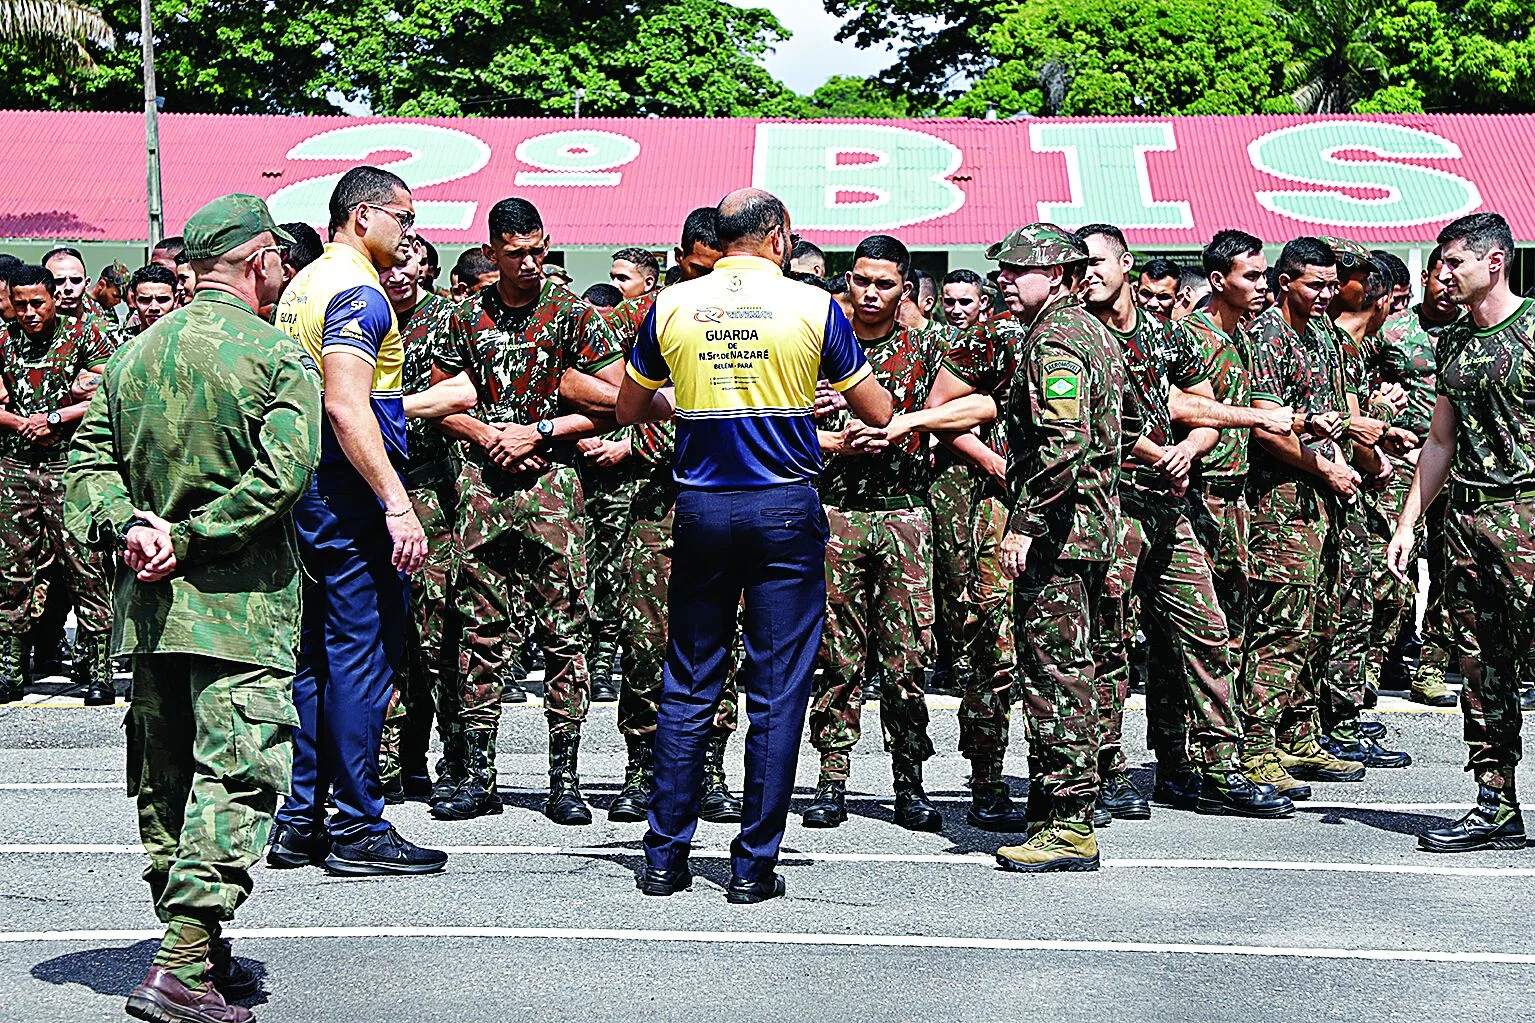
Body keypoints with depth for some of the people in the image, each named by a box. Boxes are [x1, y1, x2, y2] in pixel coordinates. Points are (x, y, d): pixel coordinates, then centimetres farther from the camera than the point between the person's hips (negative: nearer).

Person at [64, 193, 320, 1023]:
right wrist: (191, 540, -14)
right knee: (236, 777, -8)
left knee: (163, 781, 15)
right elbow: (282, 472, -19)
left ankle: (198, 952, 23)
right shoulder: (278, 357, -8)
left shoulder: (134, 354, 12)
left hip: (147, 605, 7)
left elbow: (88, 462, 8)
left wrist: (128, 526, -5)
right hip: (240, 608, -7)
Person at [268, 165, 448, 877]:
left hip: (307, 492, 10)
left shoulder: (305, 284, 18)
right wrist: (398, 506, -27)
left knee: (316, 655, 12)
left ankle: (300, 823, 15)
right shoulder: (358, 291, -13)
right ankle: (359, 829, -3)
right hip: (352, 495, -10)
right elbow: (347, 409, -23)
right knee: (364, 655, -6)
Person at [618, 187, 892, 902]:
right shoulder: (812, 305, -3)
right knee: (778, 689, 3)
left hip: (702, 507, 2)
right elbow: (879, 413, 4)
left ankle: (665, 856, 12)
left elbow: (629, 408, 15)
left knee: (688, 685, 10)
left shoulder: (671, 305, 2)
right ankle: (754, 866, 3)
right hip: (786, 508, -2)